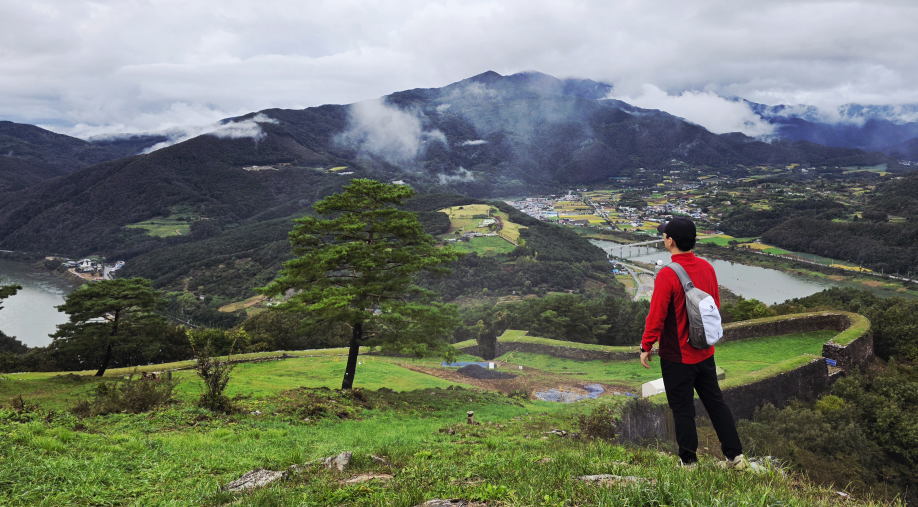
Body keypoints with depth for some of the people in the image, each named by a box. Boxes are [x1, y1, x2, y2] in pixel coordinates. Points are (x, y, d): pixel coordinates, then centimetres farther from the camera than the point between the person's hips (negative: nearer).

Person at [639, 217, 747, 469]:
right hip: (705, 352, 7)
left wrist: (646, 347, -8)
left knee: (682, 409, 7)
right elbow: (715, 306, 10)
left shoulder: (667, 275, -23)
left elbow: (656, 316, -20)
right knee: (715, 401, 18)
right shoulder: (706, 267, -1)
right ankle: (735, 456, 27)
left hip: (677, 356, -7)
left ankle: (689, 462, 20)